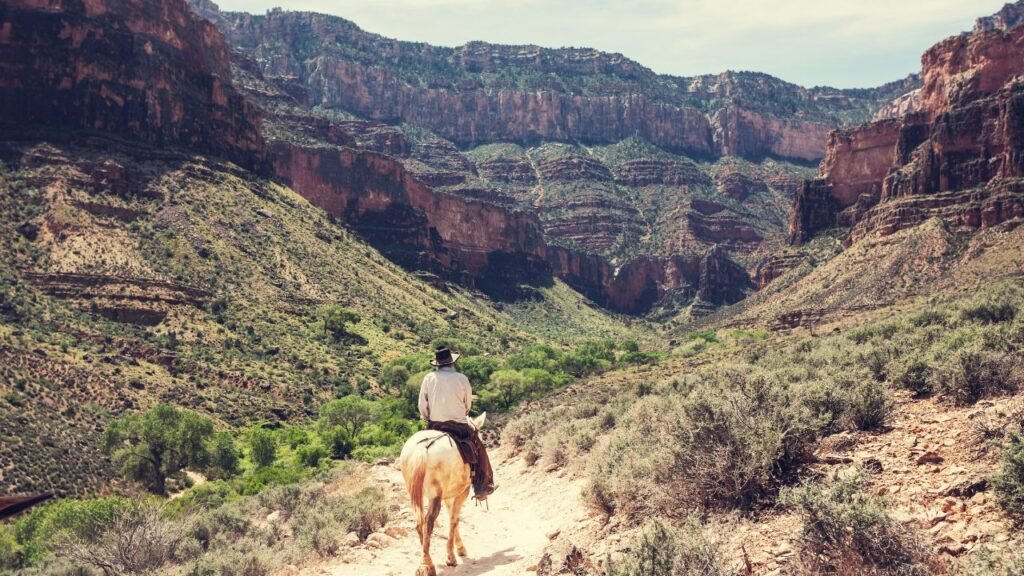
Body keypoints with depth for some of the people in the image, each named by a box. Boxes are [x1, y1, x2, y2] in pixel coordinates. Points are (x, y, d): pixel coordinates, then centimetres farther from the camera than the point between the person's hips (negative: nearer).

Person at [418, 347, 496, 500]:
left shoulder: (429, 378, -1)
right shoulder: (462, 378, -5)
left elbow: (422, 407, 1)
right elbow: (468, 404, 6)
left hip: (434, 425, 2)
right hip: (459, 426, -2)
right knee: (479, 450, 14)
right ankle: (481, 488, 11)